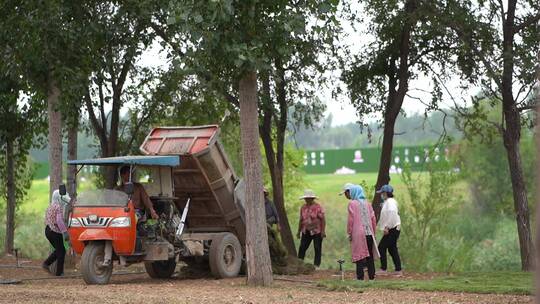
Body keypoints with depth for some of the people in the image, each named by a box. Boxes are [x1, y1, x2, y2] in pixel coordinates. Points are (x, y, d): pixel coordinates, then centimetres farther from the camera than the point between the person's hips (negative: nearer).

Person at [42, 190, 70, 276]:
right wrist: (65, 232, -24)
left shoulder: (49, 207, 14)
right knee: (61, 251, 2)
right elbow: (59, 221, -24)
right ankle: (59, 273, 4)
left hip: (48, 230, 9)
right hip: (55, 232, -9)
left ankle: (46, 263, 9)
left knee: (58, 250, 20)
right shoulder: (59, 207, -14)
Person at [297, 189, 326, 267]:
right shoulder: (303, 207, 8)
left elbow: (323, 220, -10)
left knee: (317, 249, 0)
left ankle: (316, 264, 6)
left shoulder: (318, 207, -8)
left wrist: (323, 231, -15)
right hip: (306, 232, 5)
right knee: (302, 248, -1)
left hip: (317, 232, -5)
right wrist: (299, 231, 17)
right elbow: (301, 220, 16)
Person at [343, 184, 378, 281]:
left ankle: (360, 276, -8)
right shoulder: (367, 203, 12)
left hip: (358, 234, -5)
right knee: (370, 256, 11)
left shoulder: (352, 203, -5)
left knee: (359, 255, -4)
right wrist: (373, 232, 19)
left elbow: (351, 219, -9)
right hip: (369, 233, 5)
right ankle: (371, 275, 13)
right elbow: (373, 219, 12)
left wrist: (349, 233, -2)